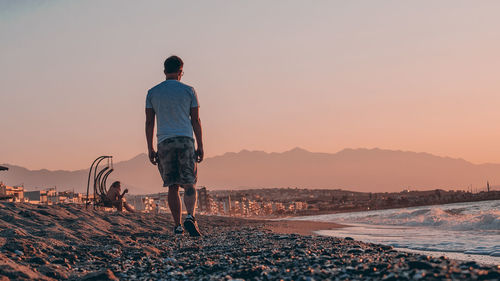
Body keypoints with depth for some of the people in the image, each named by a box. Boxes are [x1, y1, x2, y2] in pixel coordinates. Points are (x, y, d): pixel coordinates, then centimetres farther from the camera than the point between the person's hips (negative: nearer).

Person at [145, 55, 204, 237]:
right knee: (189, 184, -1)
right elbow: (195, 120, 2)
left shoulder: (152, 93, 8)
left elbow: (149, 122, 5)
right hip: (186, 140, -1)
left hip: (164, 142, 2)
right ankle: (190, 217, -23)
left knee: (172, 186, 8)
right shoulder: (188, 91, 5)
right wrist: (200, 146, 6)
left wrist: (150, 149, 8)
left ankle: (178, 226, 8)